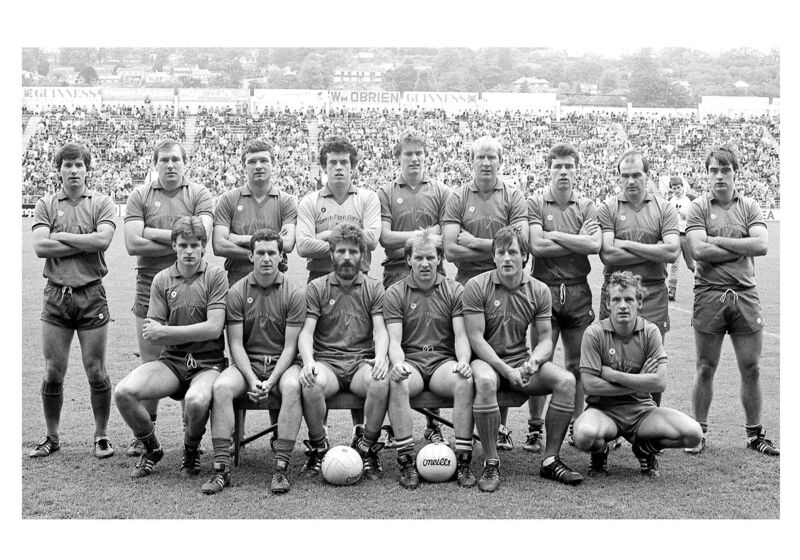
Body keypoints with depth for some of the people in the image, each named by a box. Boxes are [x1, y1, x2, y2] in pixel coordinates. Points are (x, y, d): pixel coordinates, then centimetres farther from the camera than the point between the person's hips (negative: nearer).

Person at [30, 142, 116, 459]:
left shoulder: (101, 203, 4)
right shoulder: (46, 205, 8)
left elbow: (103, 239, -14)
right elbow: (40, 247, -7)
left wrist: (60, 236, -8)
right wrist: (85, 243, -9)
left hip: (92, 294, -2)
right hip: (56, 294, 2)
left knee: (96, 371, 2)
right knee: (53, 373, 5)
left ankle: (101, 436, 15)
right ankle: (52, 437, 20)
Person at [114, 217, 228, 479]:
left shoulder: (215, 276, -2)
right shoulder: (162, 280, 8)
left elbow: (214, 328, -11)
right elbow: (151, 333, 2)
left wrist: (163, 331, -10)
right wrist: (196, 333, -14)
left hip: (208, 362, -3)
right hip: (171, 360, 4)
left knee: (196, 400, -36)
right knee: (123, 392, -21)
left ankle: (191, 451, 0)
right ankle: (151, 448, 7)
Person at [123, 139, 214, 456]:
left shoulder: (199, 195, 4)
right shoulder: (140, 196, 6)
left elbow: (201, 236, -13)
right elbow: (133, 244, -7)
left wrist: (155, 233, -9)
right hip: (150, 288, 1)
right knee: (150, 366, 7)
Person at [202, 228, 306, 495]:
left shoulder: (294, 294, 0)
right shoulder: (237, 292, 3)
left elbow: (290, 346, -4)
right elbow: (236, 344, -1)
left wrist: (270, 381, -17)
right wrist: (252, 380, -16)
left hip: (281, 363, -1)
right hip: (247, 362, 1)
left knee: (292, 386, -34)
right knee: (222, 387, -29)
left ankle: (281, 467, -31)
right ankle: (221, 467, -27)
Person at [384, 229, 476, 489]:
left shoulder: (454, 291, 10)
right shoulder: (395, 293, 7)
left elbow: (461, 336, 2)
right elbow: (394, 340, -1)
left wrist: (463, 360, -20)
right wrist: (397, 363, -24)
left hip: (444, 360, 1)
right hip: (409, 360, -1)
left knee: (465, 381, -33)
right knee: (396, 383, -35)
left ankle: (463, 461, -26)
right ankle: (406, 462, -29)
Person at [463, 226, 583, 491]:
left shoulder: (539, 290, 4)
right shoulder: (477, 286, -7)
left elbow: (546, 339, 4)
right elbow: (476, 338, -12)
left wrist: (533, 361, -19)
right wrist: (507, 370, -21)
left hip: (522, 361, 4)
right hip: (487, 360, -4)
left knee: (566, 380, -20)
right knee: (485, 381, -38)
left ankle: (551, 460, -10)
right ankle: (491, 464, -25)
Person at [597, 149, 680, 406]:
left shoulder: (664, 209, 8)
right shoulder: (607, 208, 3)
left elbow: (672, 251, -7)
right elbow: (608, 254, -10)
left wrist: (627, 244, -8)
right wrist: (654, 252, -6)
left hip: (654, 293, 1)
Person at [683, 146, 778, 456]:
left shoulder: (749, 207, 8)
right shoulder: (698, 208, 1)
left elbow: (761, 245, -8)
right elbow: (699, 250, -13)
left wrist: (717, 240, -9)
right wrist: (742, 248, -7)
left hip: (745, 294, 2)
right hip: (709, 294, -2)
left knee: (751, 369, 7)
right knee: (705, 369, 5)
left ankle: (755, 433, 19)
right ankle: (699, 432, 16)